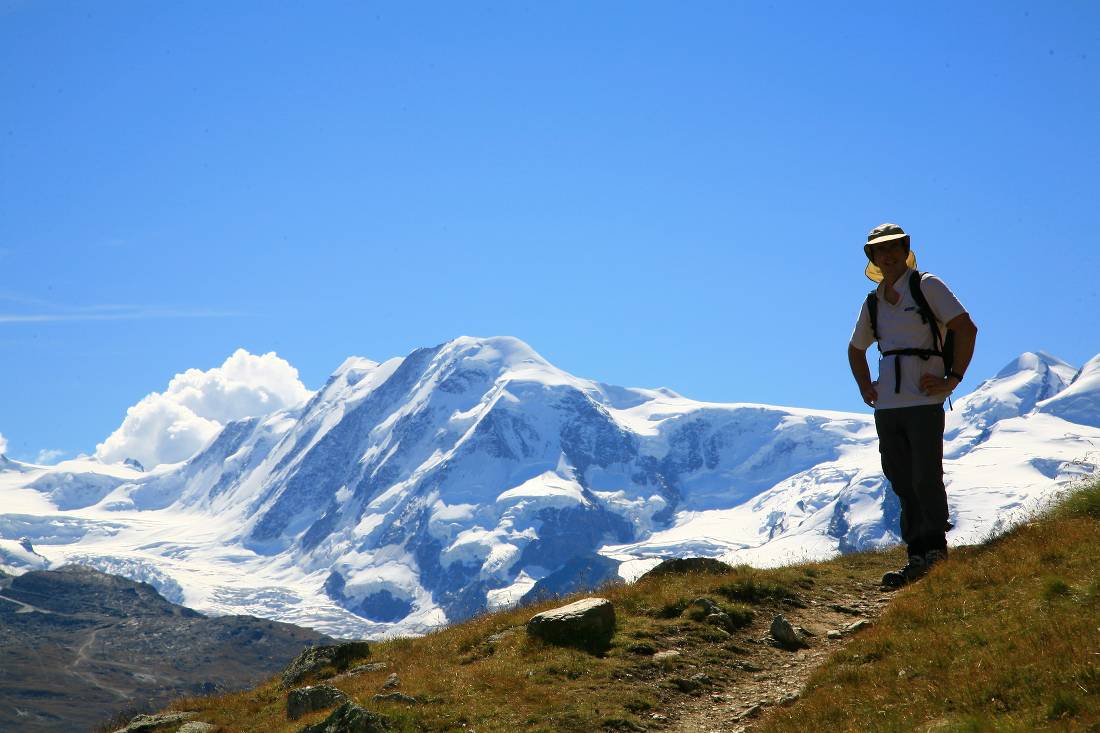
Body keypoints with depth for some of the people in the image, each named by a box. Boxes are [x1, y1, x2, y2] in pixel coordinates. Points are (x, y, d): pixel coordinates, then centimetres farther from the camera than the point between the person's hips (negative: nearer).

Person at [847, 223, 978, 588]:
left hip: (924, 401, -5)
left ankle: (935, 552, 3)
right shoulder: (872, 303, 14)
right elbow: (856, 350, 29)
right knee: (903, 485, 6)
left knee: (926, 480, -6)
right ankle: (917, 558, 11)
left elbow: (966, 329, -8)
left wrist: (953, 379, -11)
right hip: (886, 407, 6)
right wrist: (865, 389, 17)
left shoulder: (927, 286, -2)